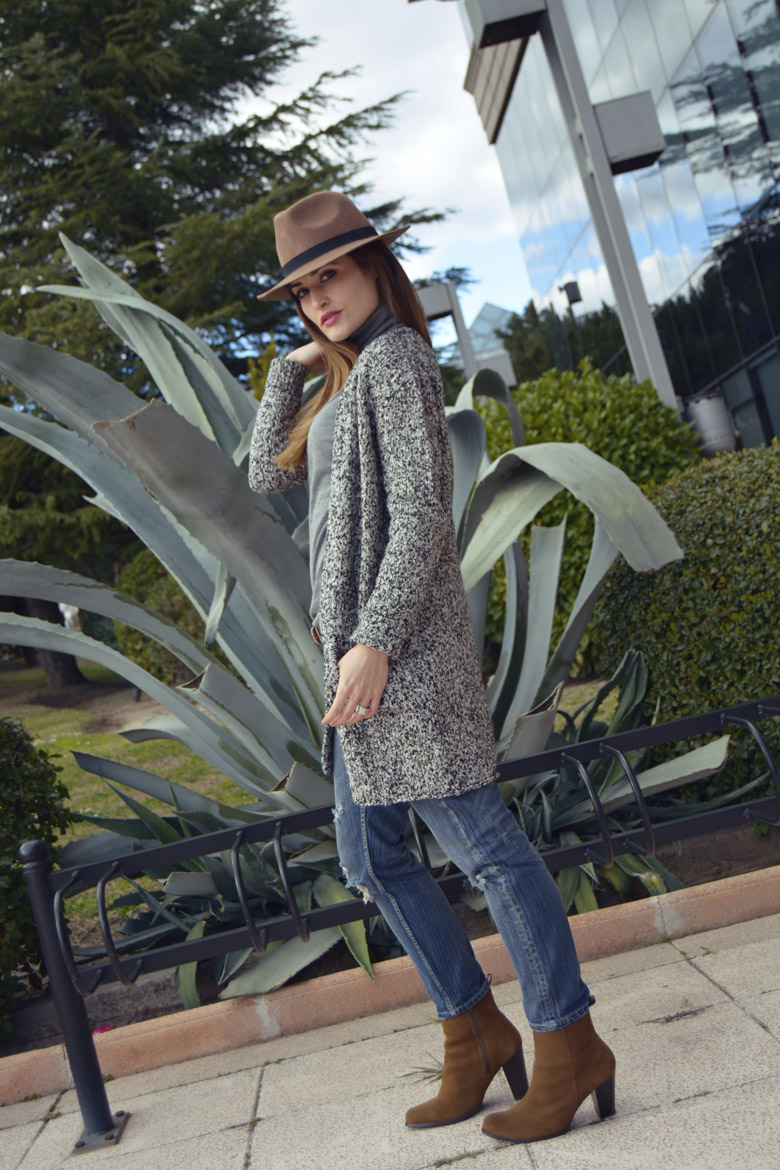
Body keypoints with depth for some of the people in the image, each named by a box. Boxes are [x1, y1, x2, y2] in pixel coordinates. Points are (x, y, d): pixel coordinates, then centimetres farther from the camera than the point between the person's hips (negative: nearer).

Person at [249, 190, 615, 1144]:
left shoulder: (395, 356, -4)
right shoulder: (348, 382, 23)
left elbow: (423, 512, -14)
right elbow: (267, 474, 23)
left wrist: (374, 639, -21)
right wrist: (290, 368, 16)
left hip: (400, 640, -10)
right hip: (357, 643, 10)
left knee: (478, 838, -6)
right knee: (370, 858, 11)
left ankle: (569, 1042, 5)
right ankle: (475, 1029, 22)